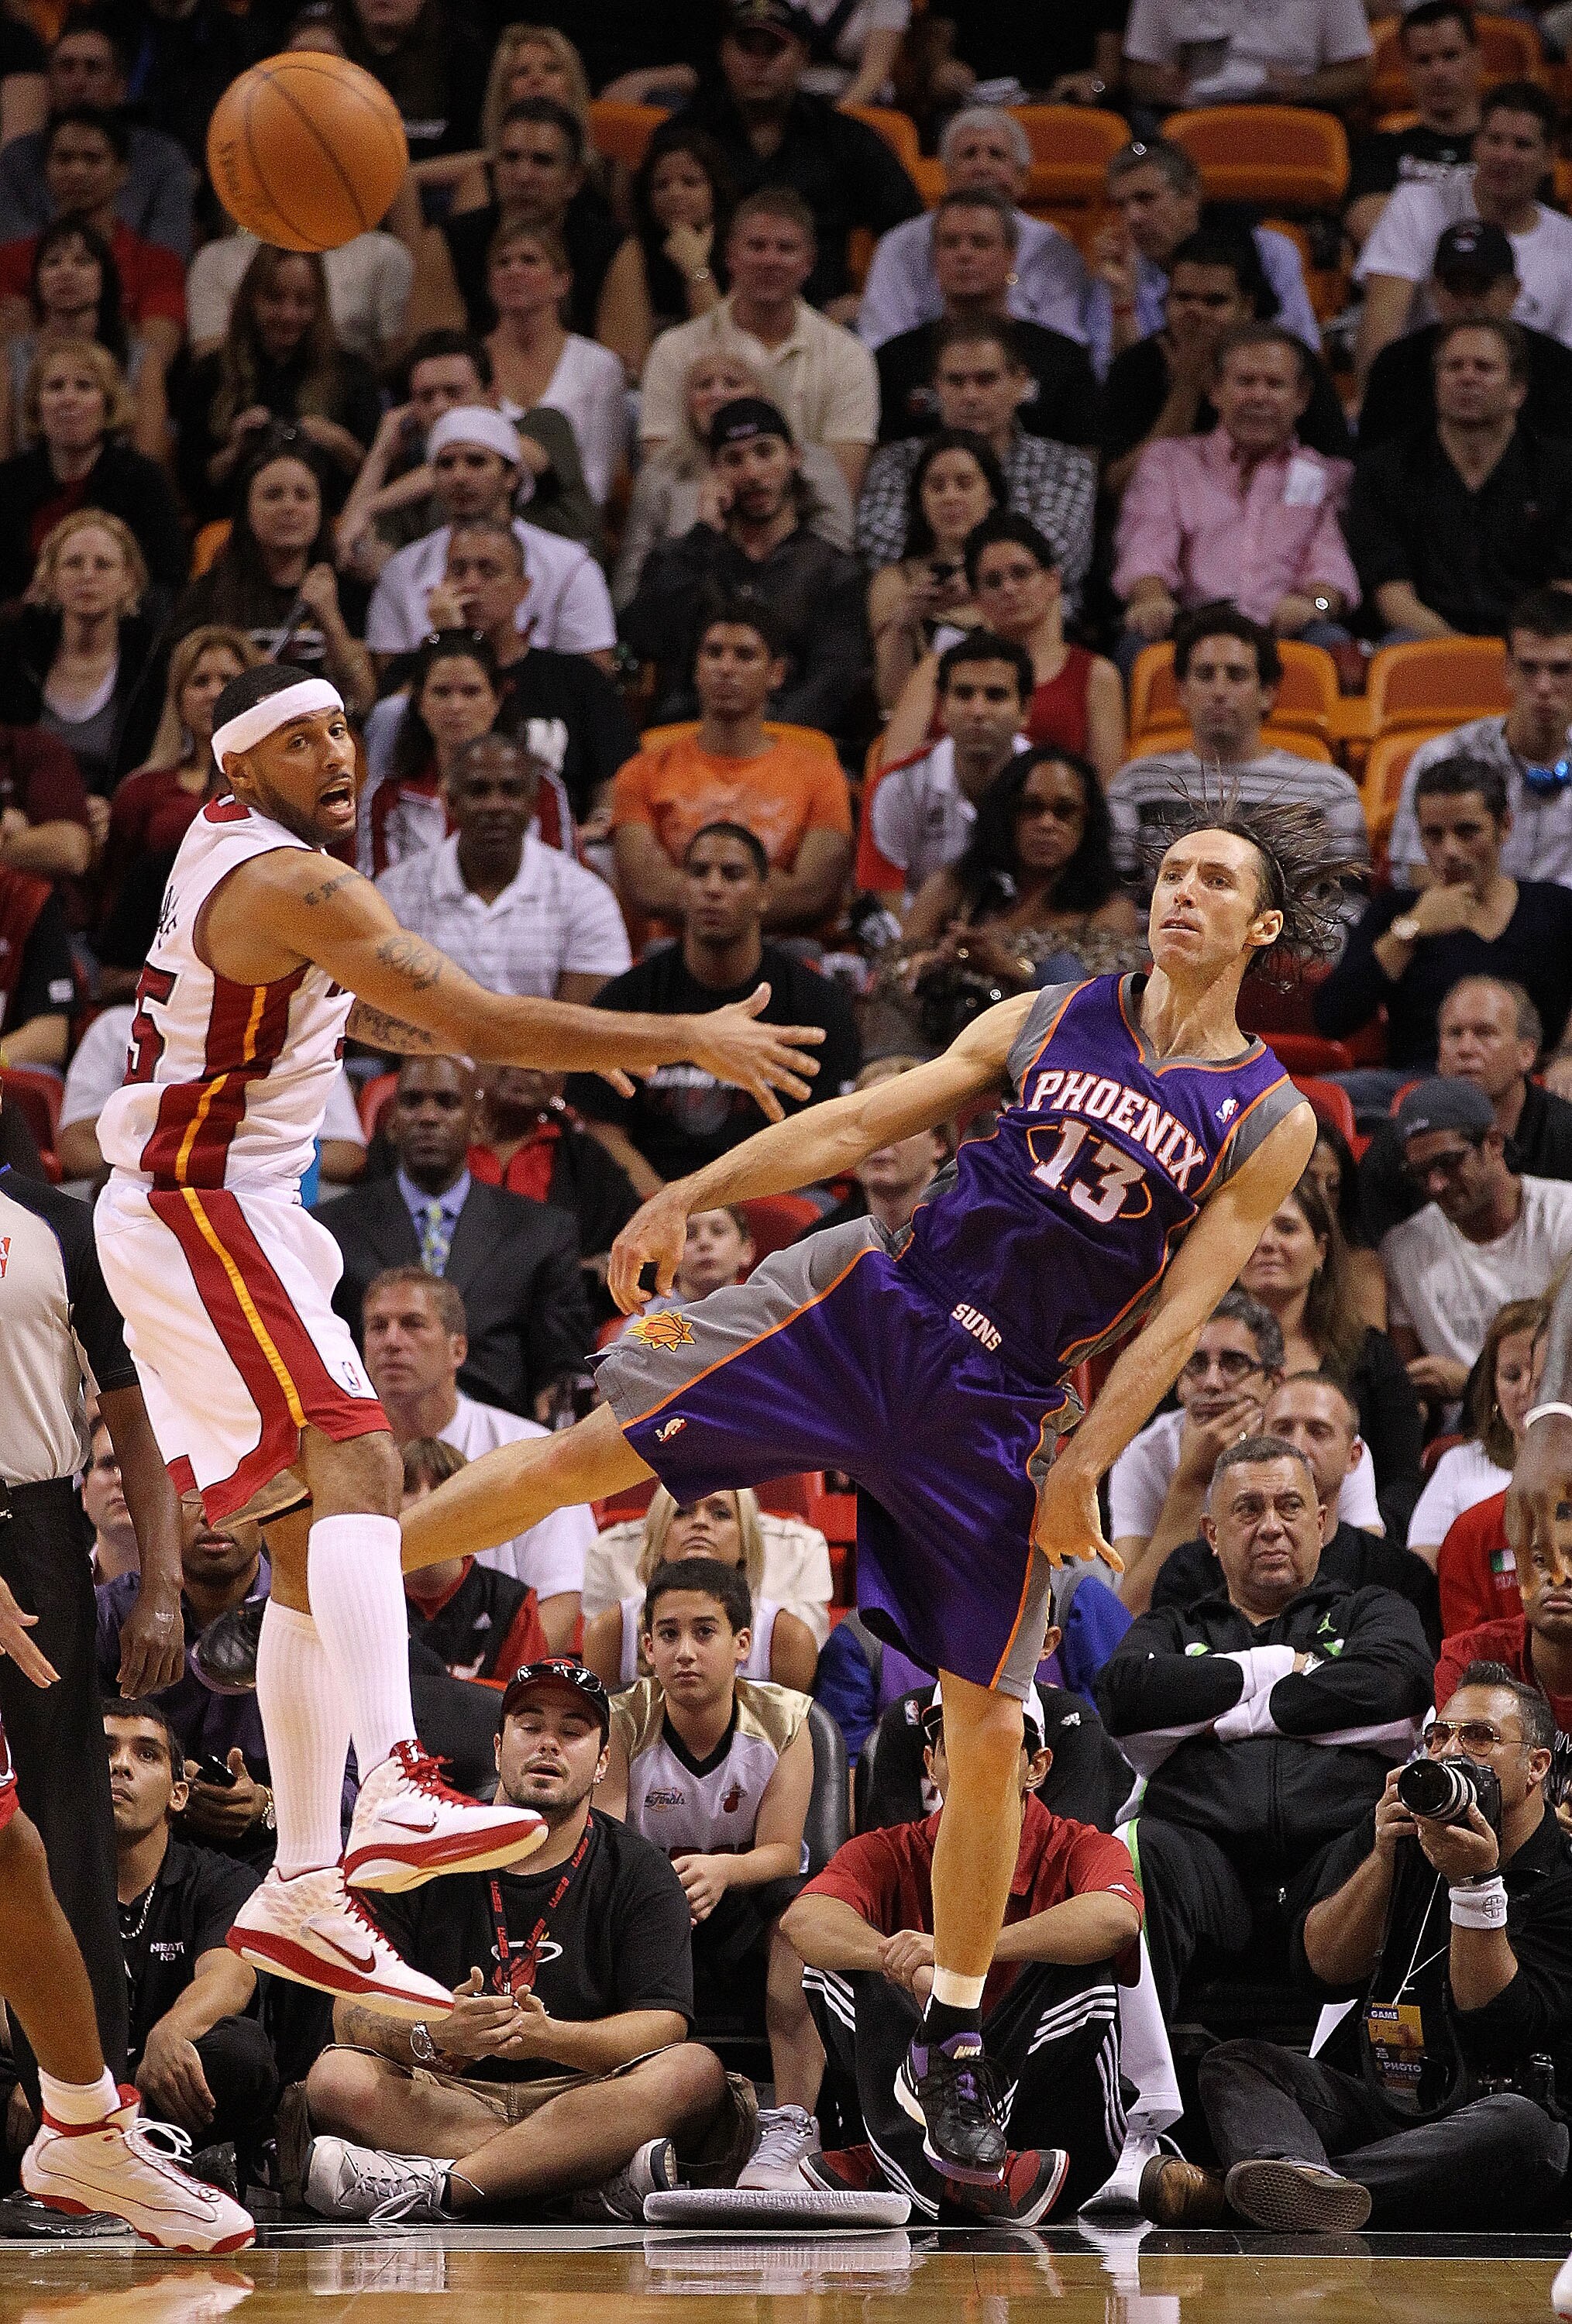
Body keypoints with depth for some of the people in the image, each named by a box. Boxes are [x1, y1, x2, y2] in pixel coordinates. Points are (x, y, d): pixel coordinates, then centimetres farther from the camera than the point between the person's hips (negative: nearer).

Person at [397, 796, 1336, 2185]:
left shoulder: (1273, 1122, -3)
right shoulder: (1050, 1021, 4)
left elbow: (1181, 1315, -7)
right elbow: (861, 1122, 6)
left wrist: (1079, 1473, -12)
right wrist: (688, 1198, 0)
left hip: (994, 1417, -1)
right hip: (868, 1309, 2)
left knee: (989, 1732, 0)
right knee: (587, 1457, -6)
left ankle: (954, 2044, 14)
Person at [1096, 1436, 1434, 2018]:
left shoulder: (1371, 1613, 30)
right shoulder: (1175, 1629, 33)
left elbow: (1389, 1684, 4)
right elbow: (1121, 1692, 8)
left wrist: (1227, 1719, 6)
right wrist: (1275, 1667, 9)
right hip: (1208, 1849, 1)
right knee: (1137, 1851, -36)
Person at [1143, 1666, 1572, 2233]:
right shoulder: (1398, 1830, 13)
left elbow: (1500, 2027, -14)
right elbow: (1326, 1967, 1)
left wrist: (1475, 1883, -21)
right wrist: (1384, 1855, -13)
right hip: (1371, 2097, 4)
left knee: (1521, 2126, -38)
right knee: (1234, 2064, -18)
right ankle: (1301, 2174, -57)